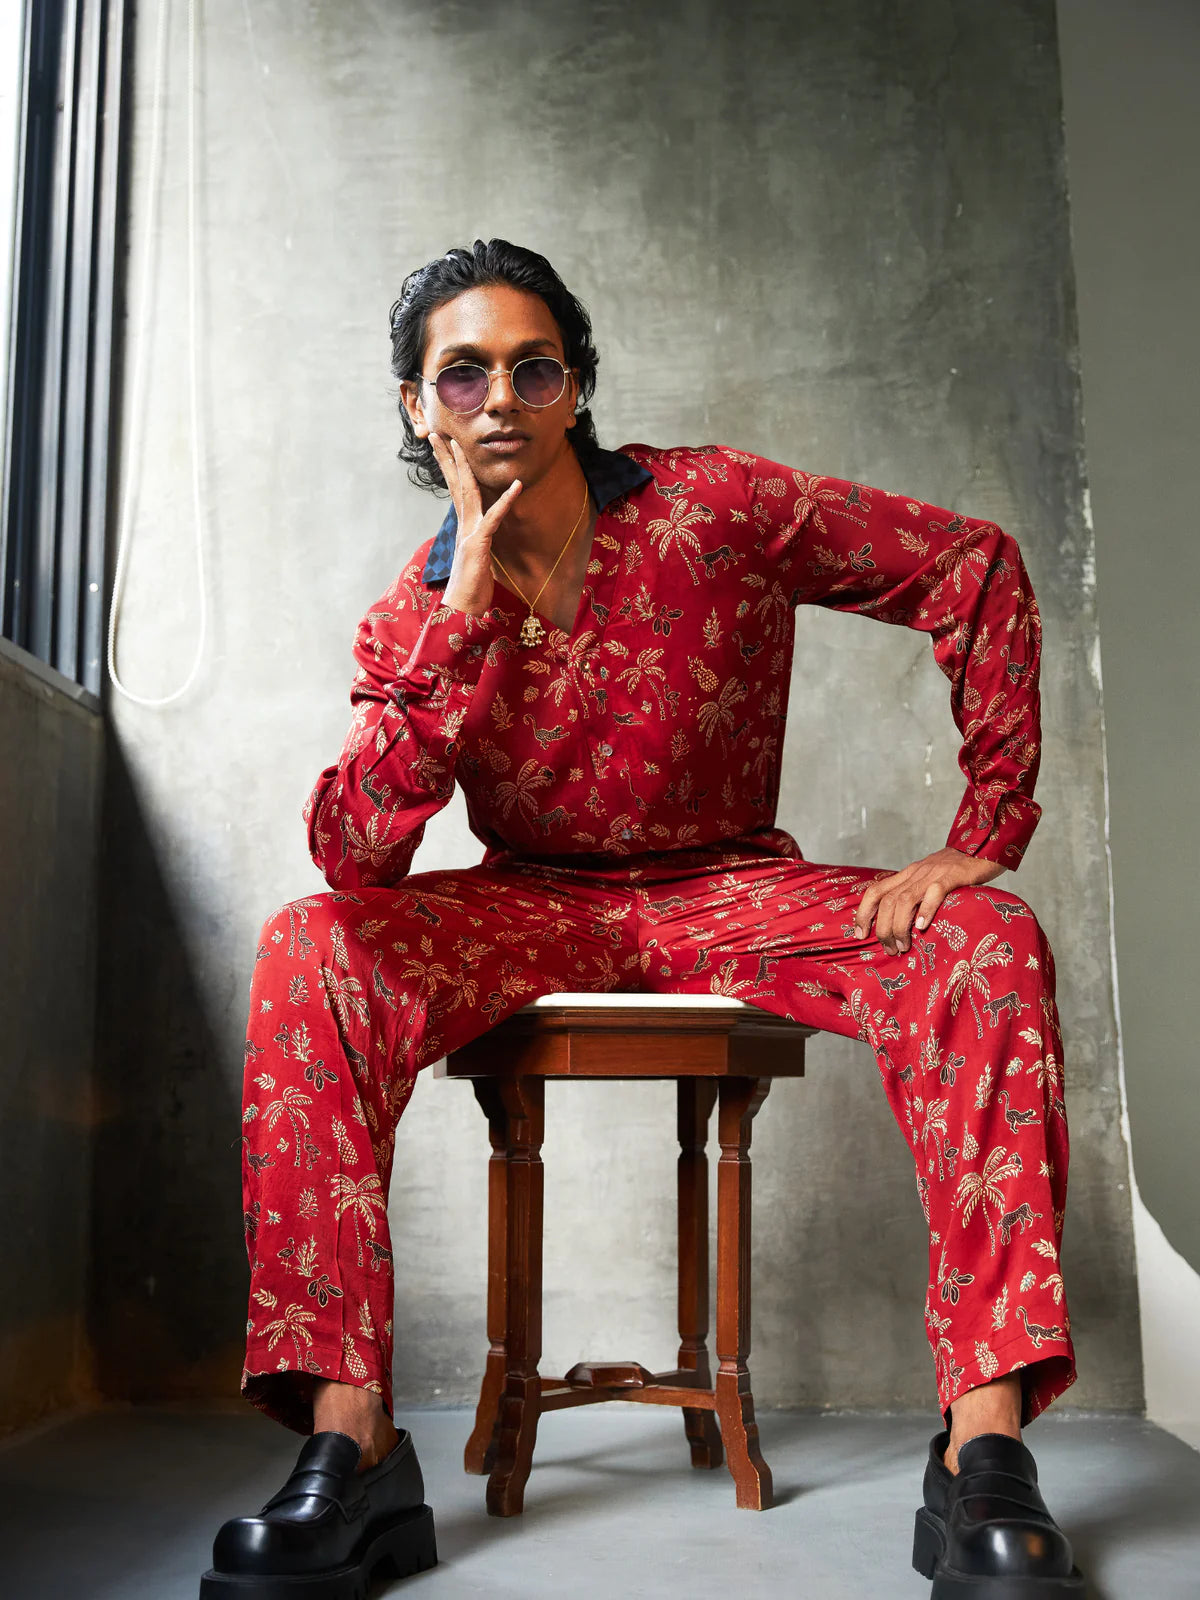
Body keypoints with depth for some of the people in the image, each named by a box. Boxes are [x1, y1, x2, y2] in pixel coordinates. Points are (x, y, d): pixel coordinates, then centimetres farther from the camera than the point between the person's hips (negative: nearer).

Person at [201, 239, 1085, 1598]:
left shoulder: (713, 506, -10)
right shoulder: (413, 613, -4)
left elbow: (974, 567, -7)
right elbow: (352, 855, -19)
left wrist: (984, 835, -14)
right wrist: (468, 603, -24)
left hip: (730, 892, -1)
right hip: (532, 910, 1)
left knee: (983, 939, -27)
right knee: (311, 947, -26)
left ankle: (985, 1451, -28)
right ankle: (350, 1449, -25)